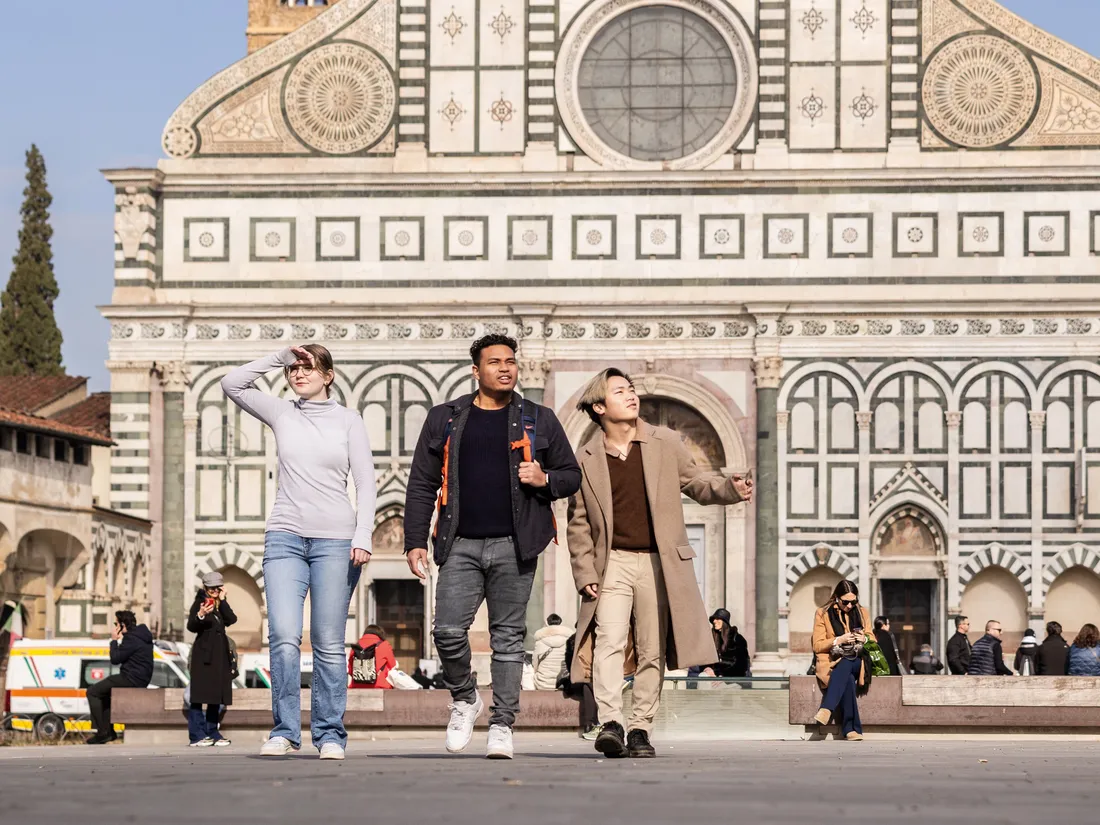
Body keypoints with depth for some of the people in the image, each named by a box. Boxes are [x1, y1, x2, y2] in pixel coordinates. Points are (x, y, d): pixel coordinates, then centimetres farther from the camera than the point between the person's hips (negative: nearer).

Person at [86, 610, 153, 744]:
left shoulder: (131, 639, -18)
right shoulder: (143, 635, 15)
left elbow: (115, 659, -16)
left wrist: (114, 641, -3)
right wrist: (119, 640, 10)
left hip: (131, 680, -11)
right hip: (142, 679, 11)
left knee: (92, 692, -3)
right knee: (104, 693, 30)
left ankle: (102, 732, -9)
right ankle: (109, 731, 25)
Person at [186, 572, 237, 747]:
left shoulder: (221, 605, 16)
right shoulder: (199, 603, 0)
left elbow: (232, 619, -3)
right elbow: (191, 627, -12)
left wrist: (223, 600, -4)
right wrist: (200, 615, -31)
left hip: (220, 654, 6)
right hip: (203, 654, -6)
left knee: (216, 695, 8)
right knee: (199, 694, -9)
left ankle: (212, 733, 13)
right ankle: (197, 735, -12)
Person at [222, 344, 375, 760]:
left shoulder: (348, 420, 7)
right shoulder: (281, 413, 12)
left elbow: (365, 483, 4)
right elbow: (231, 384, 1)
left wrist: (362, 537, -6)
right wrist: (279, 357, 0)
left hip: (335, 539, -1)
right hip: (285, 537, 1)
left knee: (329, 644, 0)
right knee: (284, 638, -12)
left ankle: (330, 734, 7)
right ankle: (284, 731, -4)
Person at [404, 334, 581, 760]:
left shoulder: (539, 421, 10)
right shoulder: (444, 419, 10)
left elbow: (571, 476, 15)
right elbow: (422, 485, 10)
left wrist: (545, 480, -7)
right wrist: (415, 541, 2)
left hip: (514, 546, 0)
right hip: (461, 545, 0)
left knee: (508, 637, 2)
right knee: (448, 630, -11)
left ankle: (501, 727, 8)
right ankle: (465, 699, 16)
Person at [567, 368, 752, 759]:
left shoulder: (665, 444, 6)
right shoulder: (585, 459, 5)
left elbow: (696, 483, 13)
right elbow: (579, 524, 8)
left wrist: (731, 489, -7)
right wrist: (585, 573, -1)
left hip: (658, 563, 1)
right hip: (613, 563, -1)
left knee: (652, 652, 3)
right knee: (609, 641, -18)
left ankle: (640, 729, 10)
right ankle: (611, 723, -24)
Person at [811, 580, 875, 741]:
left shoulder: (862, 612, 13)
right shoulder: (823, 613, 4)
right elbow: (817, 646, 0)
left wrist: (864, 639, -8)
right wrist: (839, 640, -17)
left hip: (856, 661, 2)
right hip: (830, 662, -2)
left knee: (844, 666, -38)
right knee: (847, 679, -38)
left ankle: (827, 710, -49)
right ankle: (851, 729, -45)